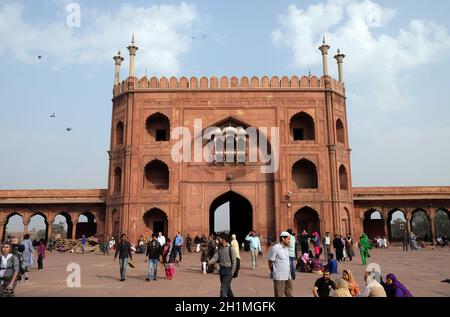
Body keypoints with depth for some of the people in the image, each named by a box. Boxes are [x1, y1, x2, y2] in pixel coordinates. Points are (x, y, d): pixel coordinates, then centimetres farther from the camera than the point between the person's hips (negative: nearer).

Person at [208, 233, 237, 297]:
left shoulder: (230, 248, -11)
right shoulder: (219, 249, 10)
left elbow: (234, 261, -11)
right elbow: (215, 257, 0)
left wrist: (232, 273, -14)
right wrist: (210, 262, -20)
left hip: (228, 270, -7)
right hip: (221, 270, 7)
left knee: (223, 289, -11)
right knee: (227, 288, 19)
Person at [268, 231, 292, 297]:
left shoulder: (286, 248, 11)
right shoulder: (275, 248, -14)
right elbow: (270, 262, -9)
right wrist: (273, 272, 4)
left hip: (288, 276, 8)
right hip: (279, 277, -8)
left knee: (289, 294, 14)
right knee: (280, 295, 1)